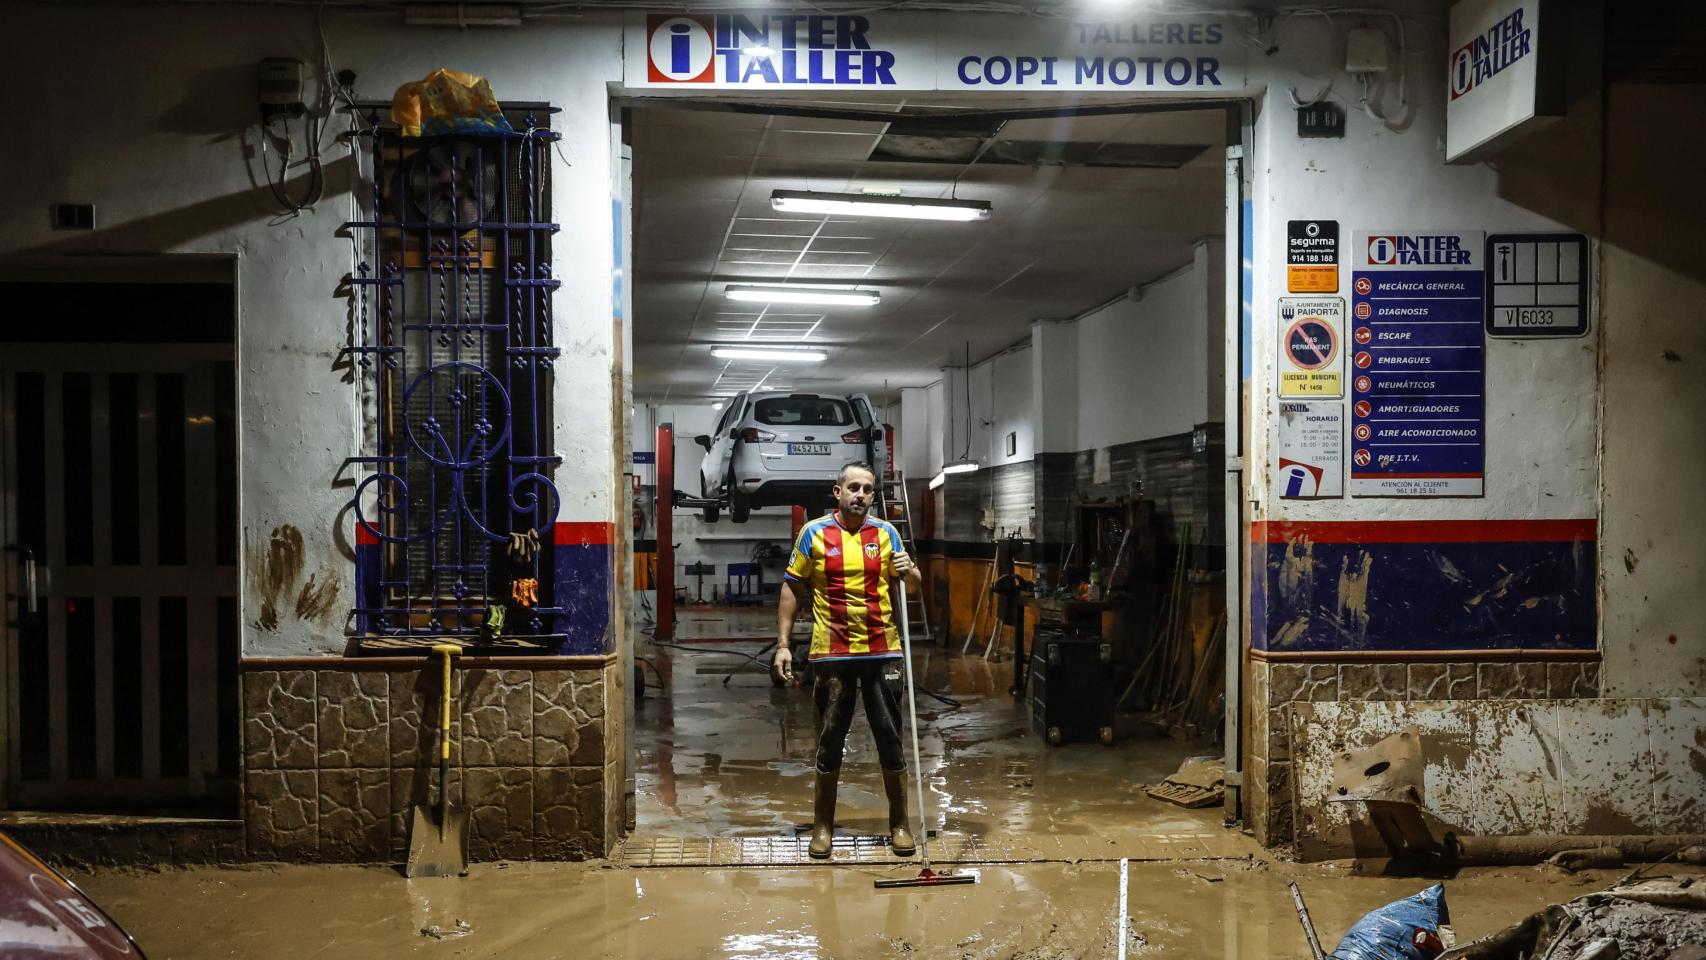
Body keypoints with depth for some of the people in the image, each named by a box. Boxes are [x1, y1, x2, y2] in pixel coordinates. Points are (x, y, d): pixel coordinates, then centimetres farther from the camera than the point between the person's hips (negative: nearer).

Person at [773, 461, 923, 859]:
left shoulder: (885, 533, 6)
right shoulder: (815, 533, 0)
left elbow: (914, 584, 13)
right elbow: (792, 589, 4)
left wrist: (909, 571, -11)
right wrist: (783, 644, -1)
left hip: (882, 651, 1)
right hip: (831, 654, -1)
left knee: (891, 737, 5)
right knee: (830, 741, 7)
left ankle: (900, 824, 17)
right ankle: (823, 825, 19)